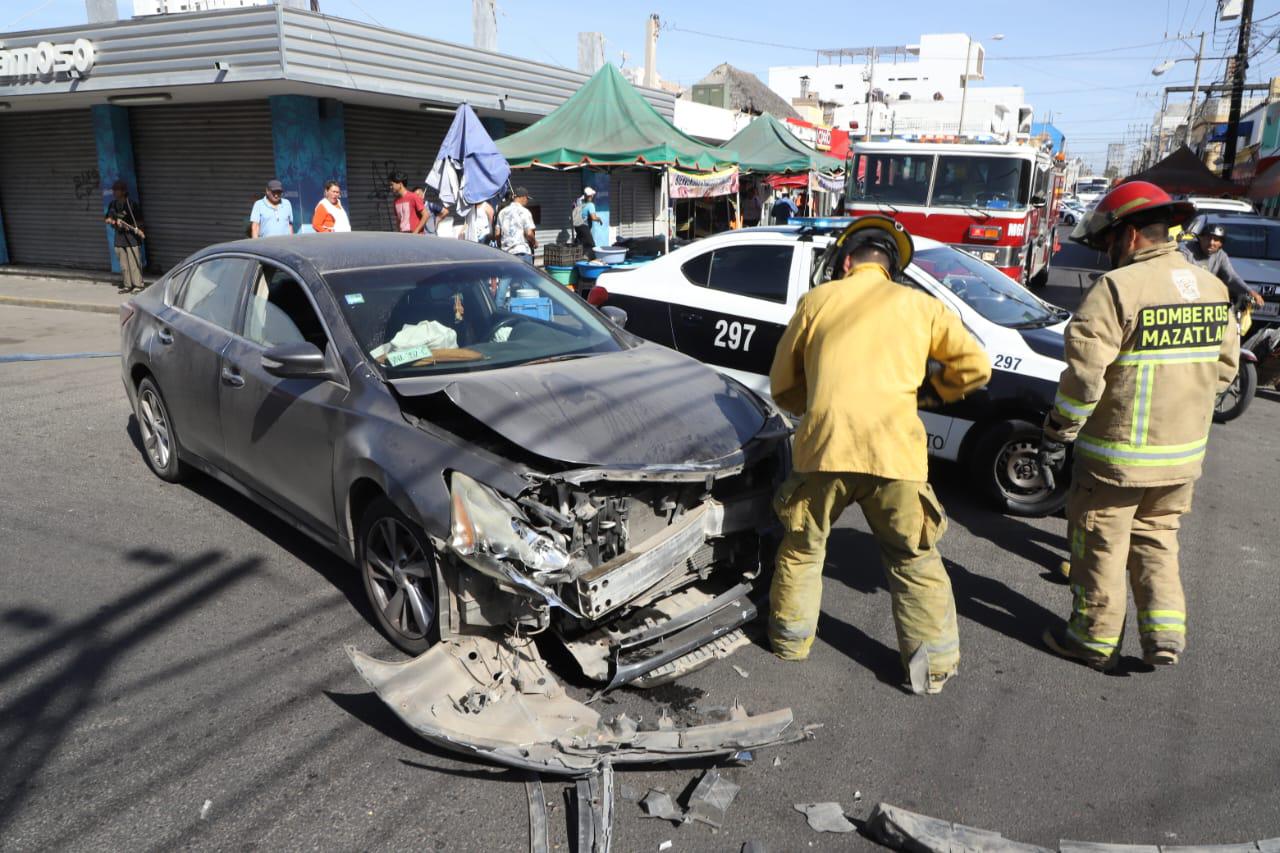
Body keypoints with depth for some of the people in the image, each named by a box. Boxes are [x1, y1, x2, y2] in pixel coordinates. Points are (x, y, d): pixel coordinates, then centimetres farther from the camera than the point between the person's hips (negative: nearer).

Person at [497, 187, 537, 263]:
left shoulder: (502, 212, 10)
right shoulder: (524, 211, -7)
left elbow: (497, 233, 9)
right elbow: (529, 233, -13)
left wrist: (501, 246, 23)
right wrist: (534, 242, 5)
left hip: (506, 252, 6)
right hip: (522, 251, -6)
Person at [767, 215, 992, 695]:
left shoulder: (817, 301, 12)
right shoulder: (918, 305, 13)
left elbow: (782, 384, 15)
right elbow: (975, 366, 13)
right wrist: (936, 390, 29)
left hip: (824, 445, 0)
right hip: (894, 451, 0)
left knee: (802, 547, 21)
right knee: (916, 561, 15)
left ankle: (791, 638, 34)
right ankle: (934, 666, 18)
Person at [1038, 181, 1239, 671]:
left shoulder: (1117, 288, -19)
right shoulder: (1212, 289, 6)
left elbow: (1084, 375, -22)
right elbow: (1224, 365, 14)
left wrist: (1056, 437, -13)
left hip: (1117, 455, -7)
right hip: (1185, 454, 7)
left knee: (1100, 546, 9)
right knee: (1156, 538, 23)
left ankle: (1095, 639, 21)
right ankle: (1165, 633, 21)